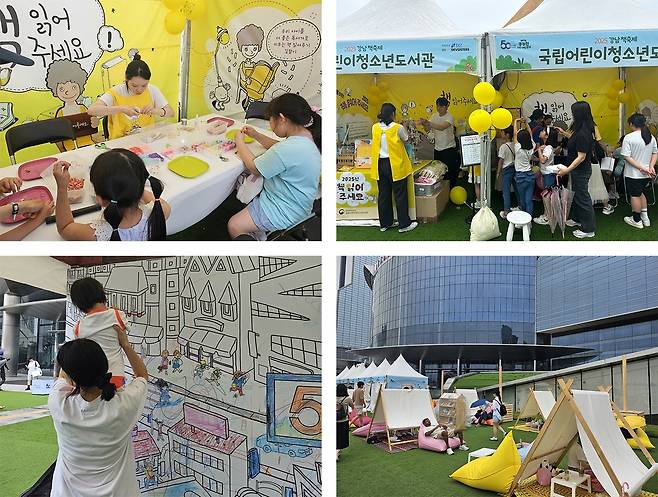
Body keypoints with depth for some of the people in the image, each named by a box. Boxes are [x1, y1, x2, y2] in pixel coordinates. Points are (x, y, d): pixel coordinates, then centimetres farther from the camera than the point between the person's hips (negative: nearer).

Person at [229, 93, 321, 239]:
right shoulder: (307, 137, -3)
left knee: (234, 226, -4)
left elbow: (254, 168, -17)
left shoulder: (289, 149, -33)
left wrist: (240, 142, -2)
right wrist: (255, 135, 12)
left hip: (285, 212, -10)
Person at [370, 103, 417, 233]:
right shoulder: (398, 128, -14)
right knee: (400, 195, 4)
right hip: (395, 165, -5)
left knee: (383, 195, 13)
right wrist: (403, 128, 23)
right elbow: (406, 138, 4)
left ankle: (385, 223, 21)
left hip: (380, 165, 5)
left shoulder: (375, 128, -2)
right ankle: (404, 224, 10)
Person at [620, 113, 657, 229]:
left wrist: (641, 168, -19)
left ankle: (637, 220, 16)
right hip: (647, 175, 6)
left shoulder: (629, 137, -15)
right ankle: (645, 218, 26)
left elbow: (626, 157, -20)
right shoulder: (651, 137, 5)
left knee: (635, 195, 6)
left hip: (633, 174, -6)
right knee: (640, 193, 23)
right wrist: (651, 166, -2)